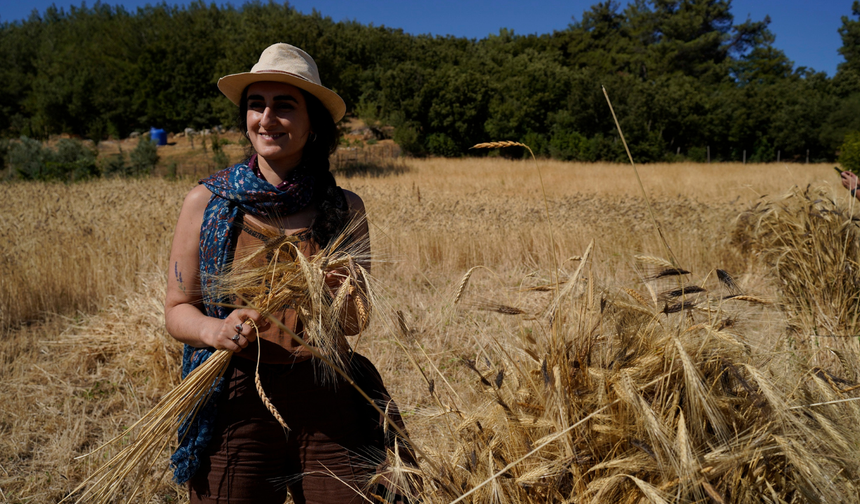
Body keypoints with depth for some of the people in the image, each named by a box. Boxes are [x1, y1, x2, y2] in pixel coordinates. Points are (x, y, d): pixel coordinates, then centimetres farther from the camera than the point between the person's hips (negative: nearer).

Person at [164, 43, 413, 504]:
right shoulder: (206, 201, -2)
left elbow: (356, 321, 7)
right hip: (236, 406, 0)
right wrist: (216, 330, -18)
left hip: (328, 405, 1)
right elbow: (177, 309, 3)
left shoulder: (344, 208, 0)